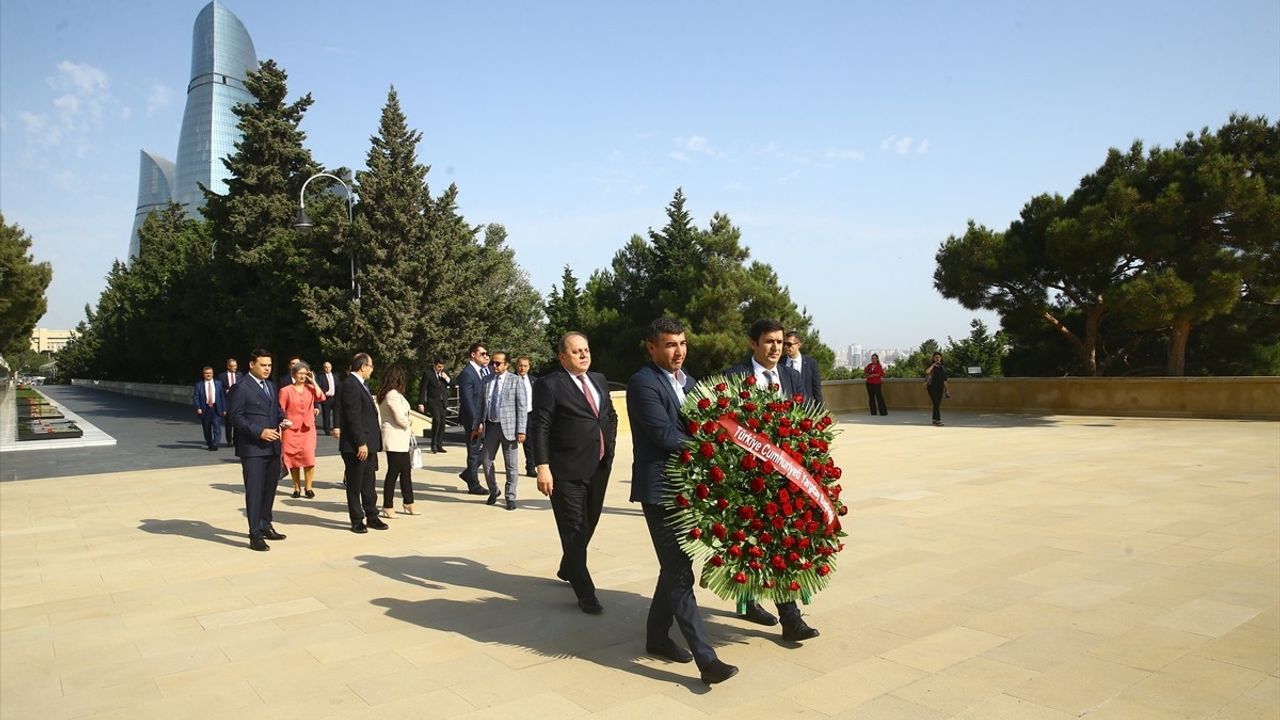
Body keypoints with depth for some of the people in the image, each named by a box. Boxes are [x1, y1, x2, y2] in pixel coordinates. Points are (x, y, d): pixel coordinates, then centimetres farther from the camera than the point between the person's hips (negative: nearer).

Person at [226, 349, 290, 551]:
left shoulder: (271, 386, 16)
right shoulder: (241, 387, -8)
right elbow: (235, 416, -12)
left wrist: (283, 420, 1)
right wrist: (259, 432, -19)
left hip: (272, 447, 8)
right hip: (252, 448, -8)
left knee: (270, 489, 15)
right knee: (254, 491, -5)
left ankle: (265, 526, 28)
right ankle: (255, 535, 0)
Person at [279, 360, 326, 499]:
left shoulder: (311, 389, 8)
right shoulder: (285, 391, 2)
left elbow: (321, 398, -11)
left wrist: (313, 382, -5)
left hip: (308, 429, 1)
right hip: (291, 429, -1)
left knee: (309, 457, -11)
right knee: (293, 460, 4)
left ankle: (308, 487, 1)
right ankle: (297, 488, 16)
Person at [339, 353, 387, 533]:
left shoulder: (361, 384, 14)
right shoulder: (350, 385, -16)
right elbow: (353, 417, -21)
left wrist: (368, 443, 14)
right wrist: (361, 443, -22)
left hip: (369, 444, 9)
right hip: (357, 446, -9)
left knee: (369, 484, 15)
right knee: (355, 485, 4)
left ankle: (372, 517, 24)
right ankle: (357, 521, 13)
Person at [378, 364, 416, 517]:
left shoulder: (385, 394, 13)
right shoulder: (393, 395, -18)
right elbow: (400, 418, -20)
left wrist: (408, 427, 5)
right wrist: (409, 426, -1)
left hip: (400, 439, 10)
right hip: (395, 438, -10)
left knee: (406, 470, 14)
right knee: (393, 472, -3)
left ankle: (408, 504, 21)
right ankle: (388, 508, 4)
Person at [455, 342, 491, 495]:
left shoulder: (482, 371, 11)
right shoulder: (466, 374, -16)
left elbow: (483, 396, 7)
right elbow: (468, 401, -19)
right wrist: (476, 423, -19)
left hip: (481, 419, 8)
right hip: (473, 419, -8)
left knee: (485, 449, 13)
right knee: (474, 452, 3)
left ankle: (468, 473, 30)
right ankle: (474, 485, 16)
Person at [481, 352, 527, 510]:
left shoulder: (515, 381, -4)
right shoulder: (486, 381, 7)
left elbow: (522, 407, -6)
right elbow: (482, 404, 12)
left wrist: (521, 430, -11)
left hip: (508, 427, -4)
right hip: (491, 426, 4)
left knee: (510, 465, 3)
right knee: (487, 462, 9)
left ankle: (510, 498, 15)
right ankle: (493, 491, 31)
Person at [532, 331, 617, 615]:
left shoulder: (599, 380, 13)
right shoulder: (549, 385, -8)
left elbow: (611, 415, 24)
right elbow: (540, 429, -12)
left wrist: (609, 445, 12)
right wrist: (542, 467, -19)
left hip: (599, 468, 7)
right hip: (567, 472, -7)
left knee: (589, 525, 18)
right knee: (574, 530, -1)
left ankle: (568, 570, 40)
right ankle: (585, 593, 7)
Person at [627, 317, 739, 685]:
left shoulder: (688, 381, 14)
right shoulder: (643, 383, -13)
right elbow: (665, 436, -20)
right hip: (660, 489, -9)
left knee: (676, 566, 17)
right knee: (680, 573, -6)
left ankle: (657, 636, 32)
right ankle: (706, 658, -4)